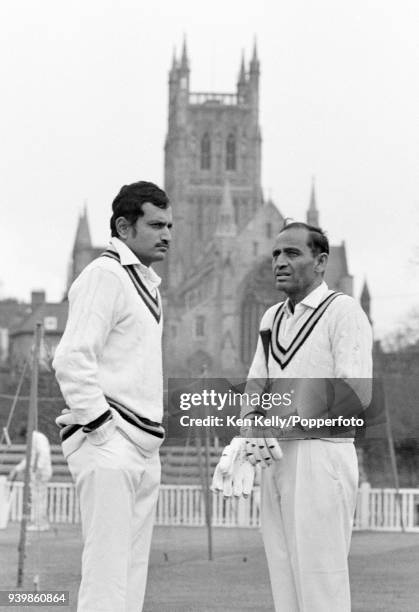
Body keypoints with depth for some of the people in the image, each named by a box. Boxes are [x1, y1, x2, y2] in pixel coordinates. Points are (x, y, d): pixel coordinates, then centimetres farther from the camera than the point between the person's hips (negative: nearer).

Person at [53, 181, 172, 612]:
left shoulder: (145, 282, 21)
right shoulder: (105, 276, -9)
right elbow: (71, 361, -18)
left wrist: (148, 435, 18)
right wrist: (101, 427, -18)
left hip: (141, 447, 10)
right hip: (107, 446, -10)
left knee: (133, 575, 10)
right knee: (105, 577, -13)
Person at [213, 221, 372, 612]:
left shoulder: (343, 312, -6)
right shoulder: (272, 318, 18)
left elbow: (355, 394, -14)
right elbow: (256, 384, 18)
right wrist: (251, 422, -4)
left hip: (320, 457, -7)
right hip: (277, 459, 7)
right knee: (284, 579, 7)